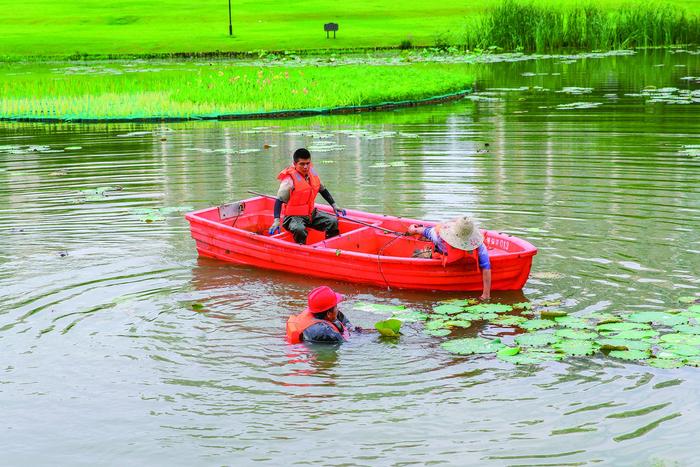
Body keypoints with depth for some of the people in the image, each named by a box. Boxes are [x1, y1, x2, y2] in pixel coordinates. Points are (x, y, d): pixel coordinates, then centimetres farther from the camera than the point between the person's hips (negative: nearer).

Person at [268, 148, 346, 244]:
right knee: (299, 229, -38)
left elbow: (322, 190, 19)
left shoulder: (312, 172, 4)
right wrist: (276, 220, -31)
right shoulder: (289, 180, -17)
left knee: (333, 221, -8)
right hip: (294, 217, -7)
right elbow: (279, 200, -20)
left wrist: (334, 206, 16)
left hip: (311, 213, 7)